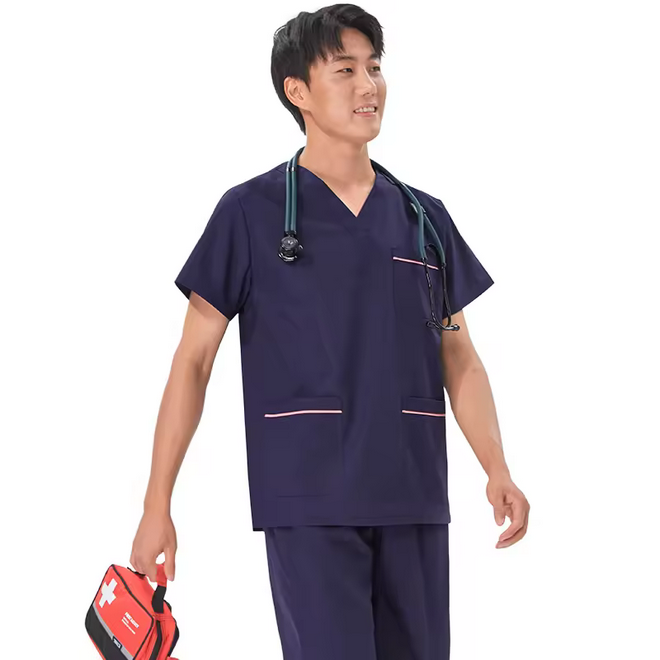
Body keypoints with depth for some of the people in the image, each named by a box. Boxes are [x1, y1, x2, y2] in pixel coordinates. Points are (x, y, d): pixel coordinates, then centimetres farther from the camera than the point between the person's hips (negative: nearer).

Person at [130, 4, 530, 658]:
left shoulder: (425, 217, 13)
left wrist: (498, 472, -1)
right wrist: (157, 505, -4)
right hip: (308, 501, -4)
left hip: (414, 500, 4)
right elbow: (194, 361, 1)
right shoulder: (251, 212, 1)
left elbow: (459, 359, 14)